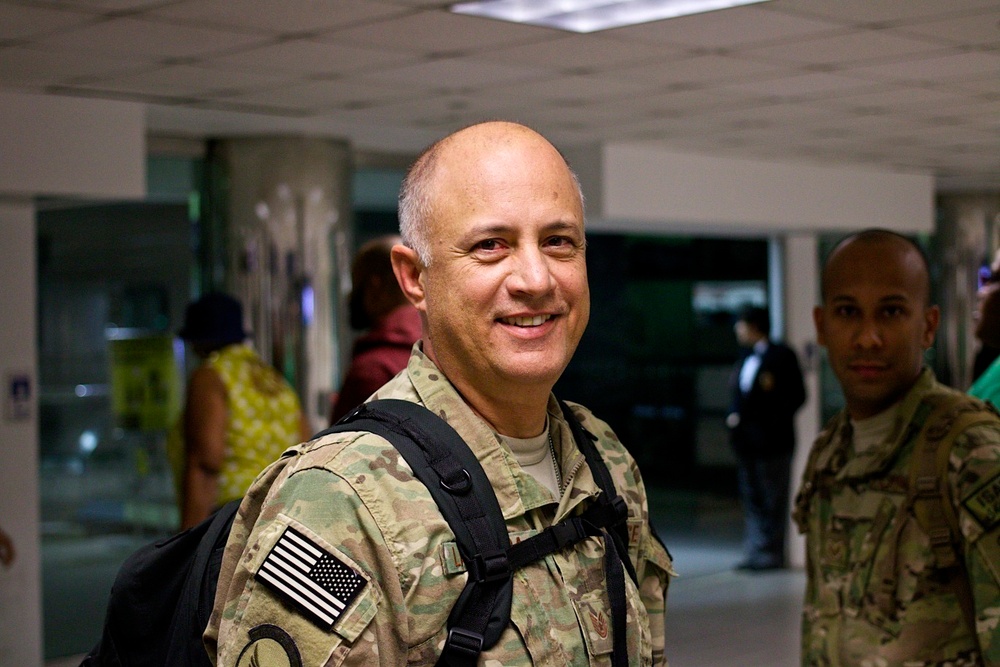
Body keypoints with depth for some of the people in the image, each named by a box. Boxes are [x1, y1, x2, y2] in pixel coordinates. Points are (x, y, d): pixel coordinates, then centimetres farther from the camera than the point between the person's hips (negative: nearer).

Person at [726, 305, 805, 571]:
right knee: (752, 500, 10)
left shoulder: (781, 355, -5)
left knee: (772, 502, -3)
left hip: (771, 441, -8)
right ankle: (754, 553, 14)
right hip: (747, 441, 8)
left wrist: (774, 417, -17)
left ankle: (770, 554, 1)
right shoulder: (745, 359, 17)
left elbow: (797, 396, -8)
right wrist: (733, 415, 5)